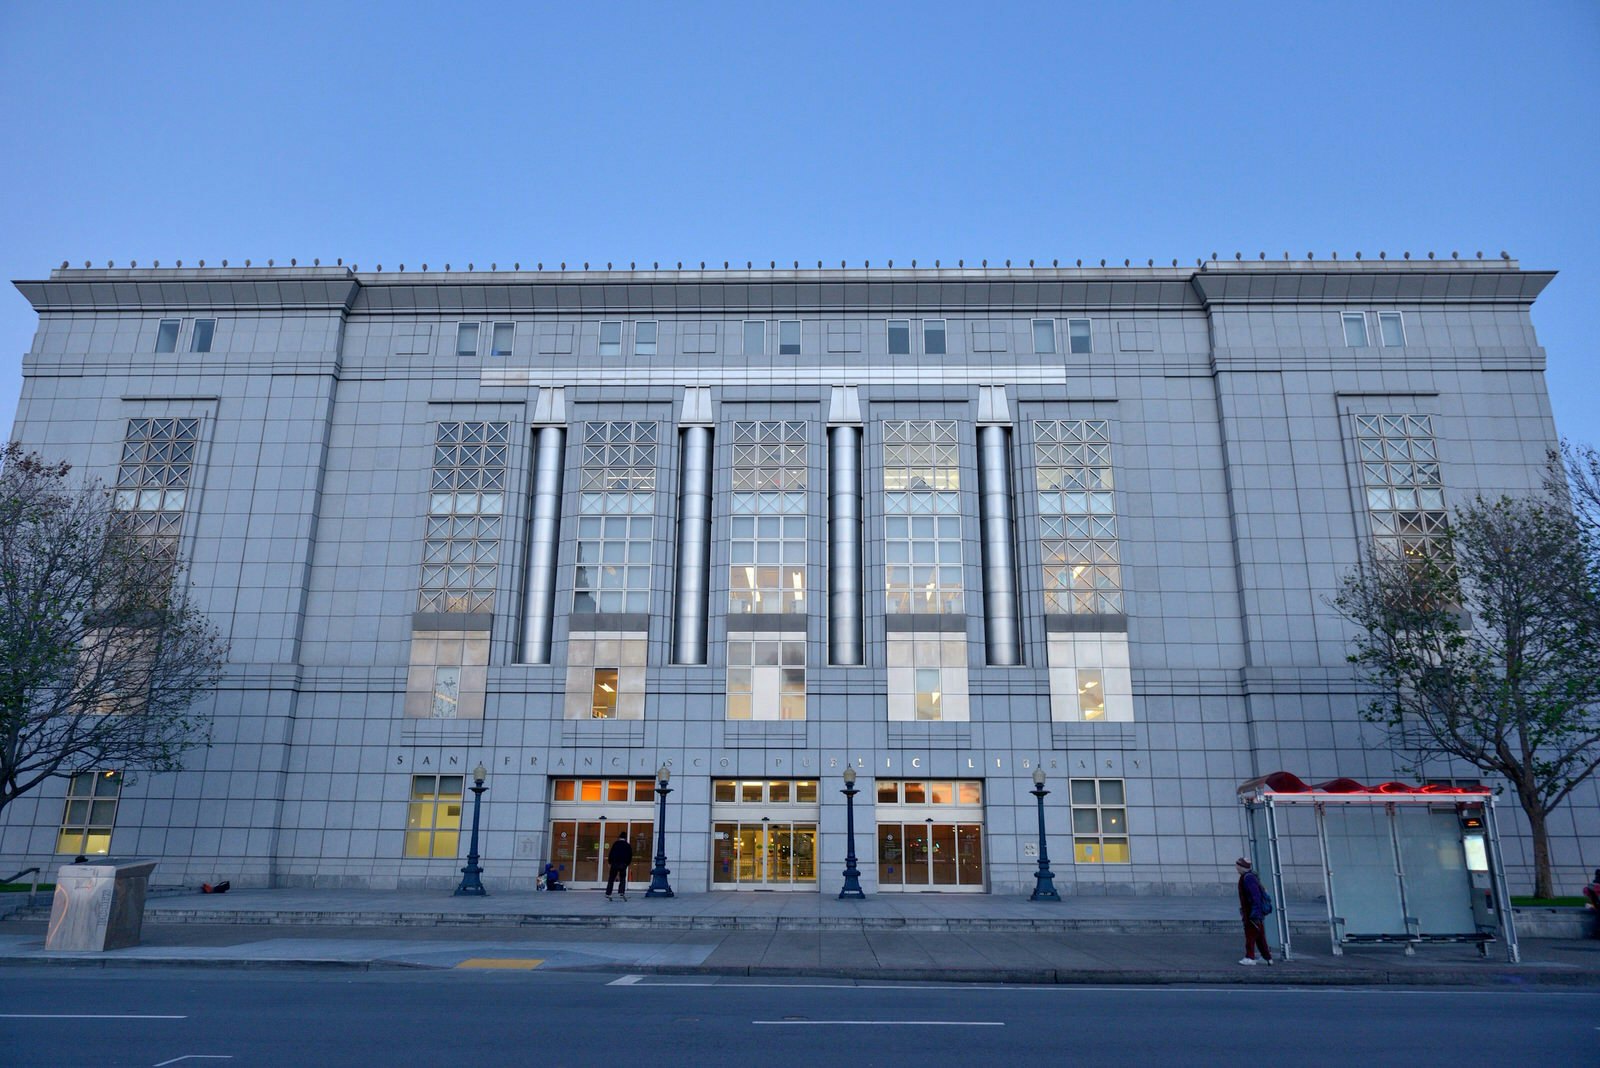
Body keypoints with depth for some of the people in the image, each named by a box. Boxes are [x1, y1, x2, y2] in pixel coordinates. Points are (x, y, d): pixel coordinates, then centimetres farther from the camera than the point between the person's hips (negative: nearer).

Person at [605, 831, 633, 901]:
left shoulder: (615, 844, 3)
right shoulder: (628, 846, 8)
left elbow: (611, 854, -1)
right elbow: (630, 856, 9)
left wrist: (610, 862, 11)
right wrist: (627, 863, 21)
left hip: (614, 863, -1)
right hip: (623, 864, 1)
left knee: (611, 879, 7)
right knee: (623, 879, 10)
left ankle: (608, 894, 3)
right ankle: (622, 893, -8)